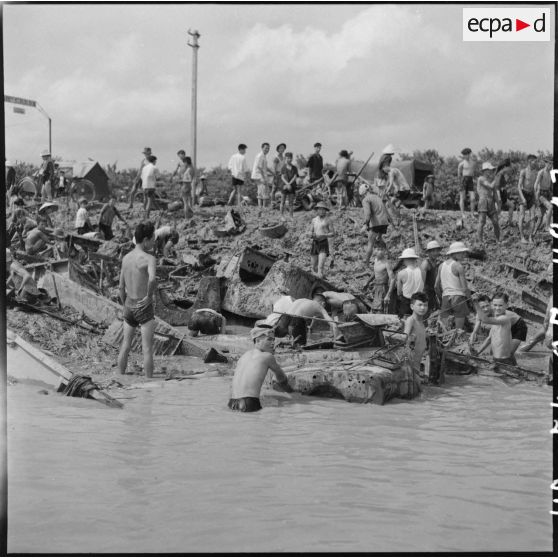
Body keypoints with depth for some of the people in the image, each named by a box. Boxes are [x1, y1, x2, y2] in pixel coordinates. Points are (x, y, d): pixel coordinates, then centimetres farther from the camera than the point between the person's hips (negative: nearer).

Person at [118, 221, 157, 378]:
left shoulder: (126, 258, 5)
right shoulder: (149, 258, -16)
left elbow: (121, 287, 11)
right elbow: (152, 279, -37)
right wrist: (149, 296, -20)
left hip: (129, 307, 6)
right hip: (144, 307, -6)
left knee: (125, 346, 16)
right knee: (147, 349, -2)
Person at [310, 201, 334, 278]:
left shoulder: (328, 220, -3)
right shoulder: (314, 220, 11)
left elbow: (332, 234, -1)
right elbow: (310, 232, 14)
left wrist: (323, 235, -18)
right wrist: (312, 234, -10)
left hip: (324, 244, -5)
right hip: (315, 244, 5)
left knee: (320, 266, -19)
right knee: (314, 267, 9)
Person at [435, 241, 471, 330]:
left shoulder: (442, 266, 10)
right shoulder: (458, 266, -9)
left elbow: (436, 286, 14)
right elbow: (465, 288, -11)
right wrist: (470, 298, 5)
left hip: (445, 297, 6)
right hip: (458, 296, -5)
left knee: (445, 328, 7)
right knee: (459, 329, 0)